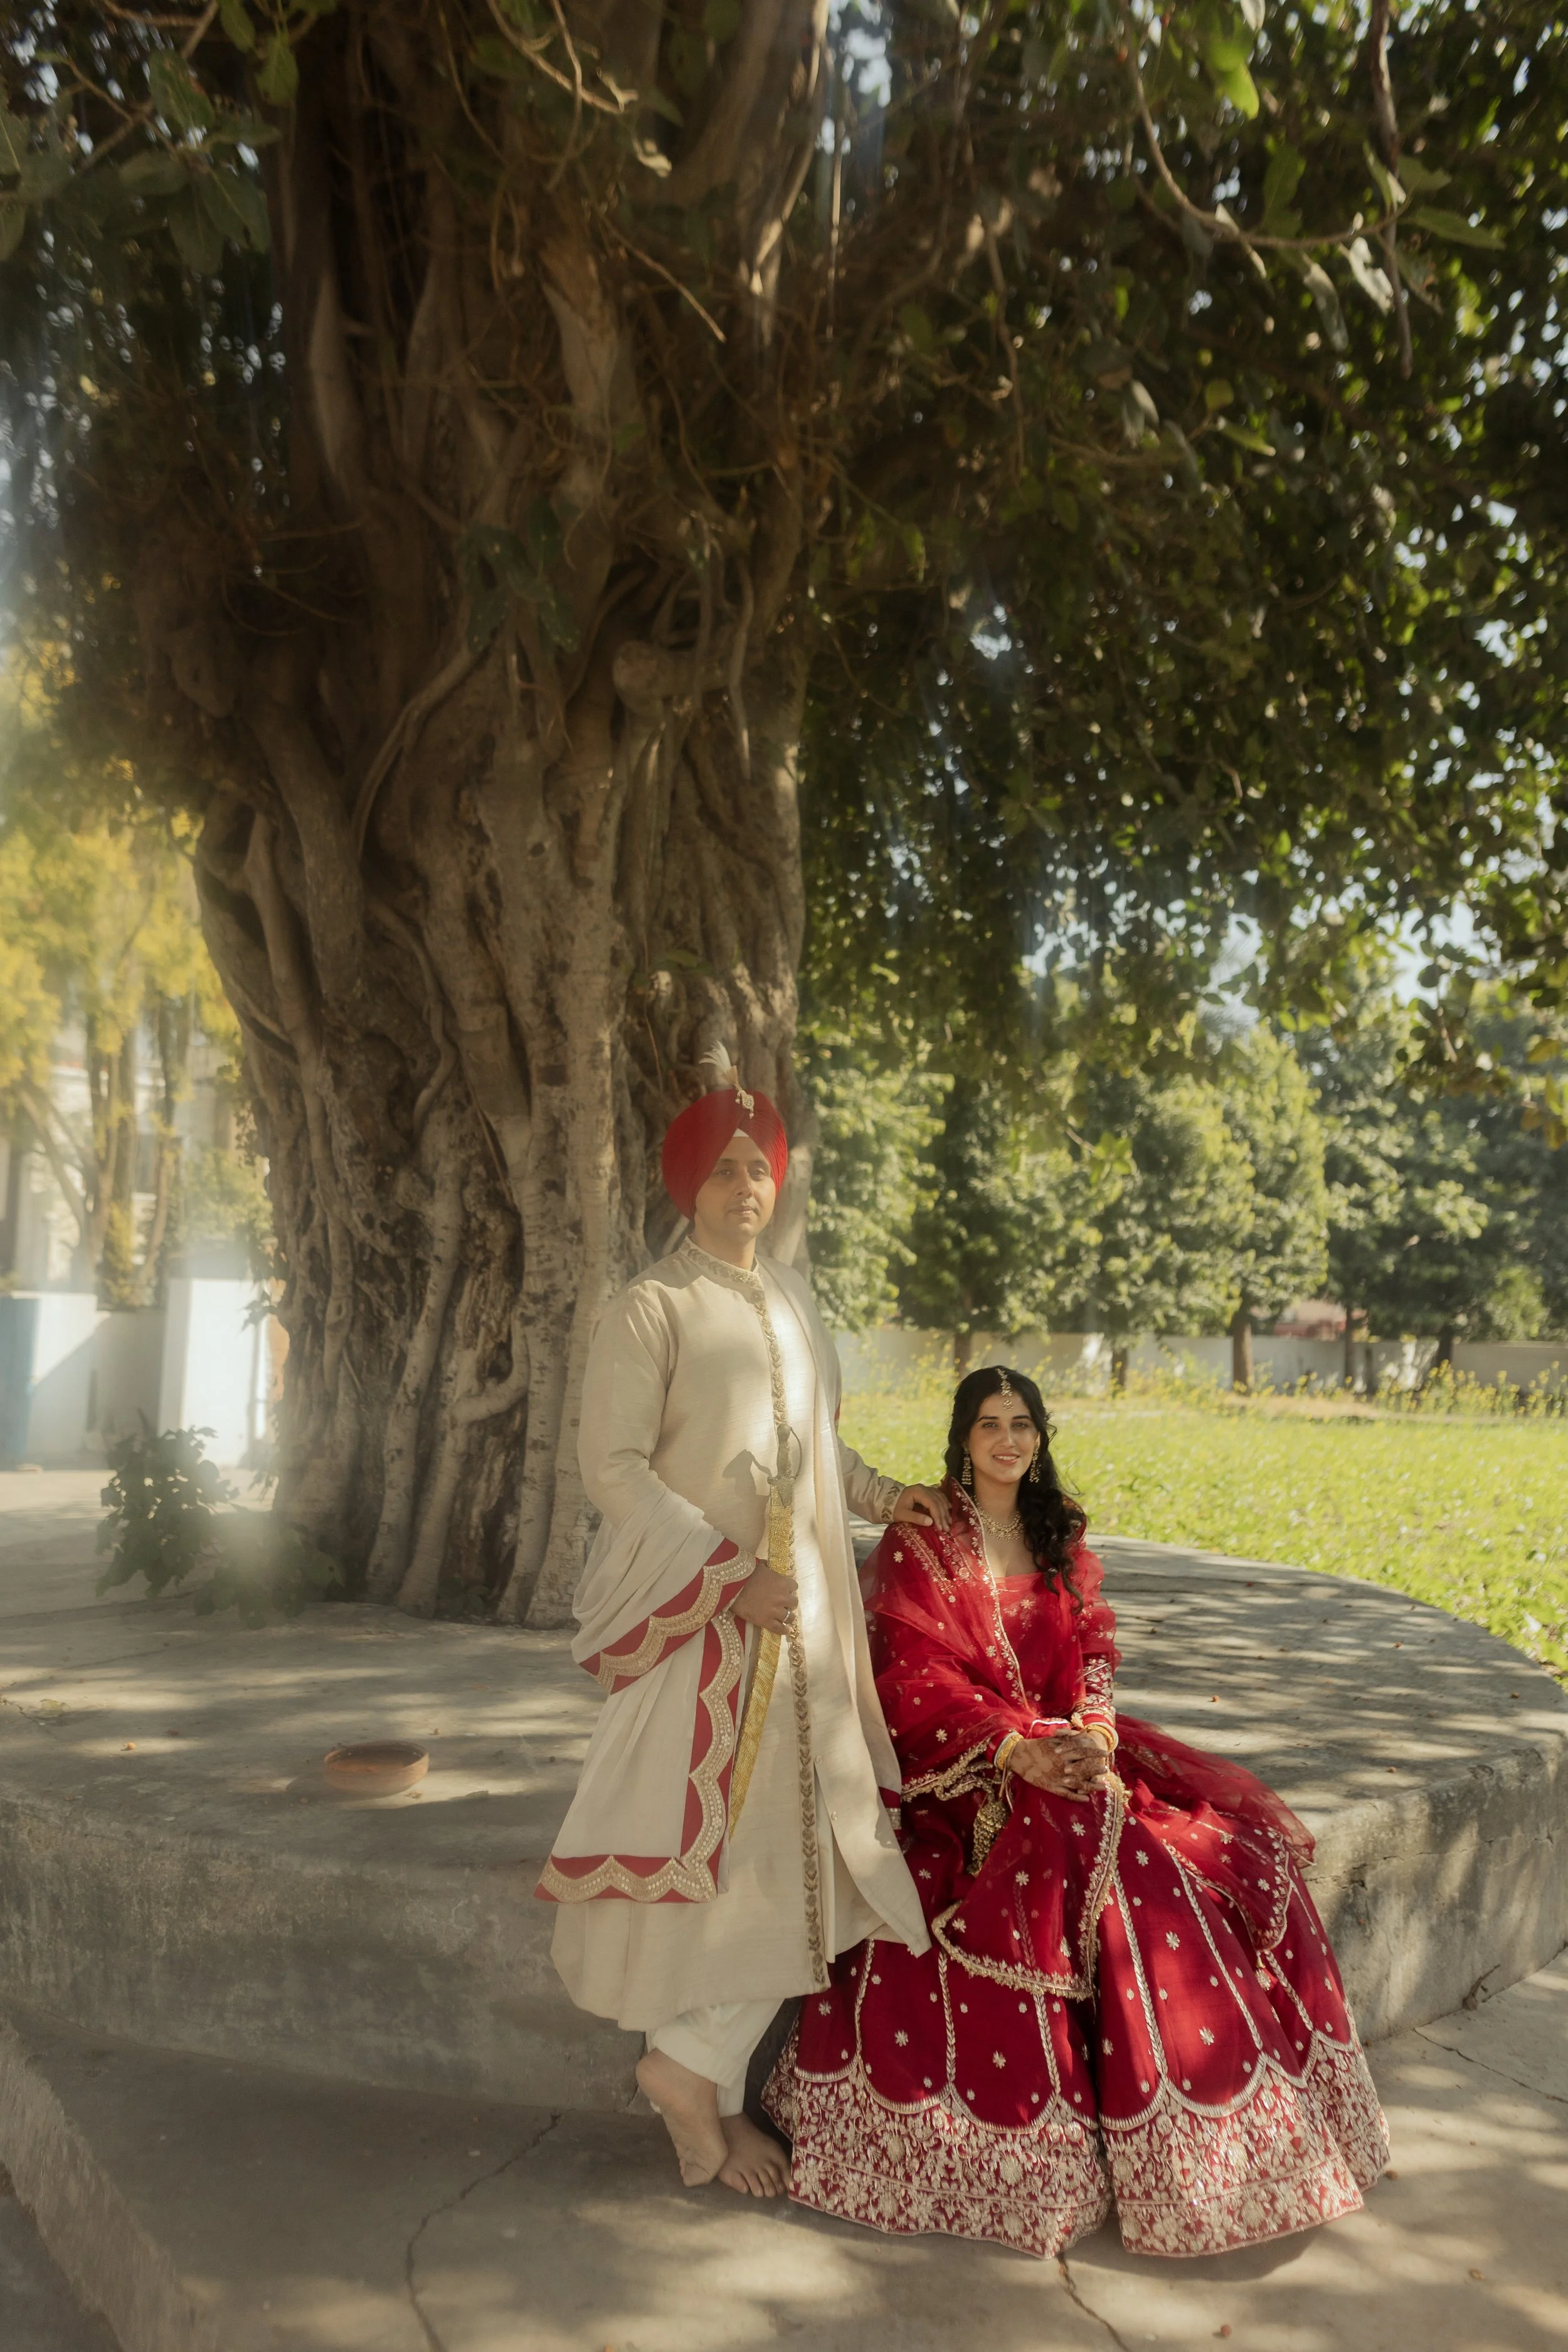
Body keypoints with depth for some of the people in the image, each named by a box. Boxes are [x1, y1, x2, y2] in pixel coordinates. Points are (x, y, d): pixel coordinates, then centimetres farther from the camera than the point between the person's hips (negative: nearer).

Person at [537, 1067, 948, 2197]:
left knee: (800, 1838, 6)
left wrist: (882, 1495, 8)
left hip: (800, 1604, 7)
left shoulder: (791, 1296, 13)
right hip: (696, 1611, -7)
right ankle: (698, 2068, 17)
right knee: (740, 1836, -4)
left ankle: (703, 2072, 21)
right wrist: (733, 1573, -17)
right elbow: (614, 1467, -13)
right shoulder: (650, 1308, -8)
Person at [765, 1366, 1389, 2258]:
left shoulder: (1063, 1540, 14)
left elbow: (1094, 1651, 7)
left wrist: (1093, 1735, -14)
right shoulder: (917, 1542, -2)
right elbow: (916, 1680, -10)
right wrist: (1017, 1751, -23)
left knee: (1230, 1837, -14)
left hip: (1070, 1747, 5)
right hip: (962, 1767, -5)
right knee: (1075, 1845, -31)